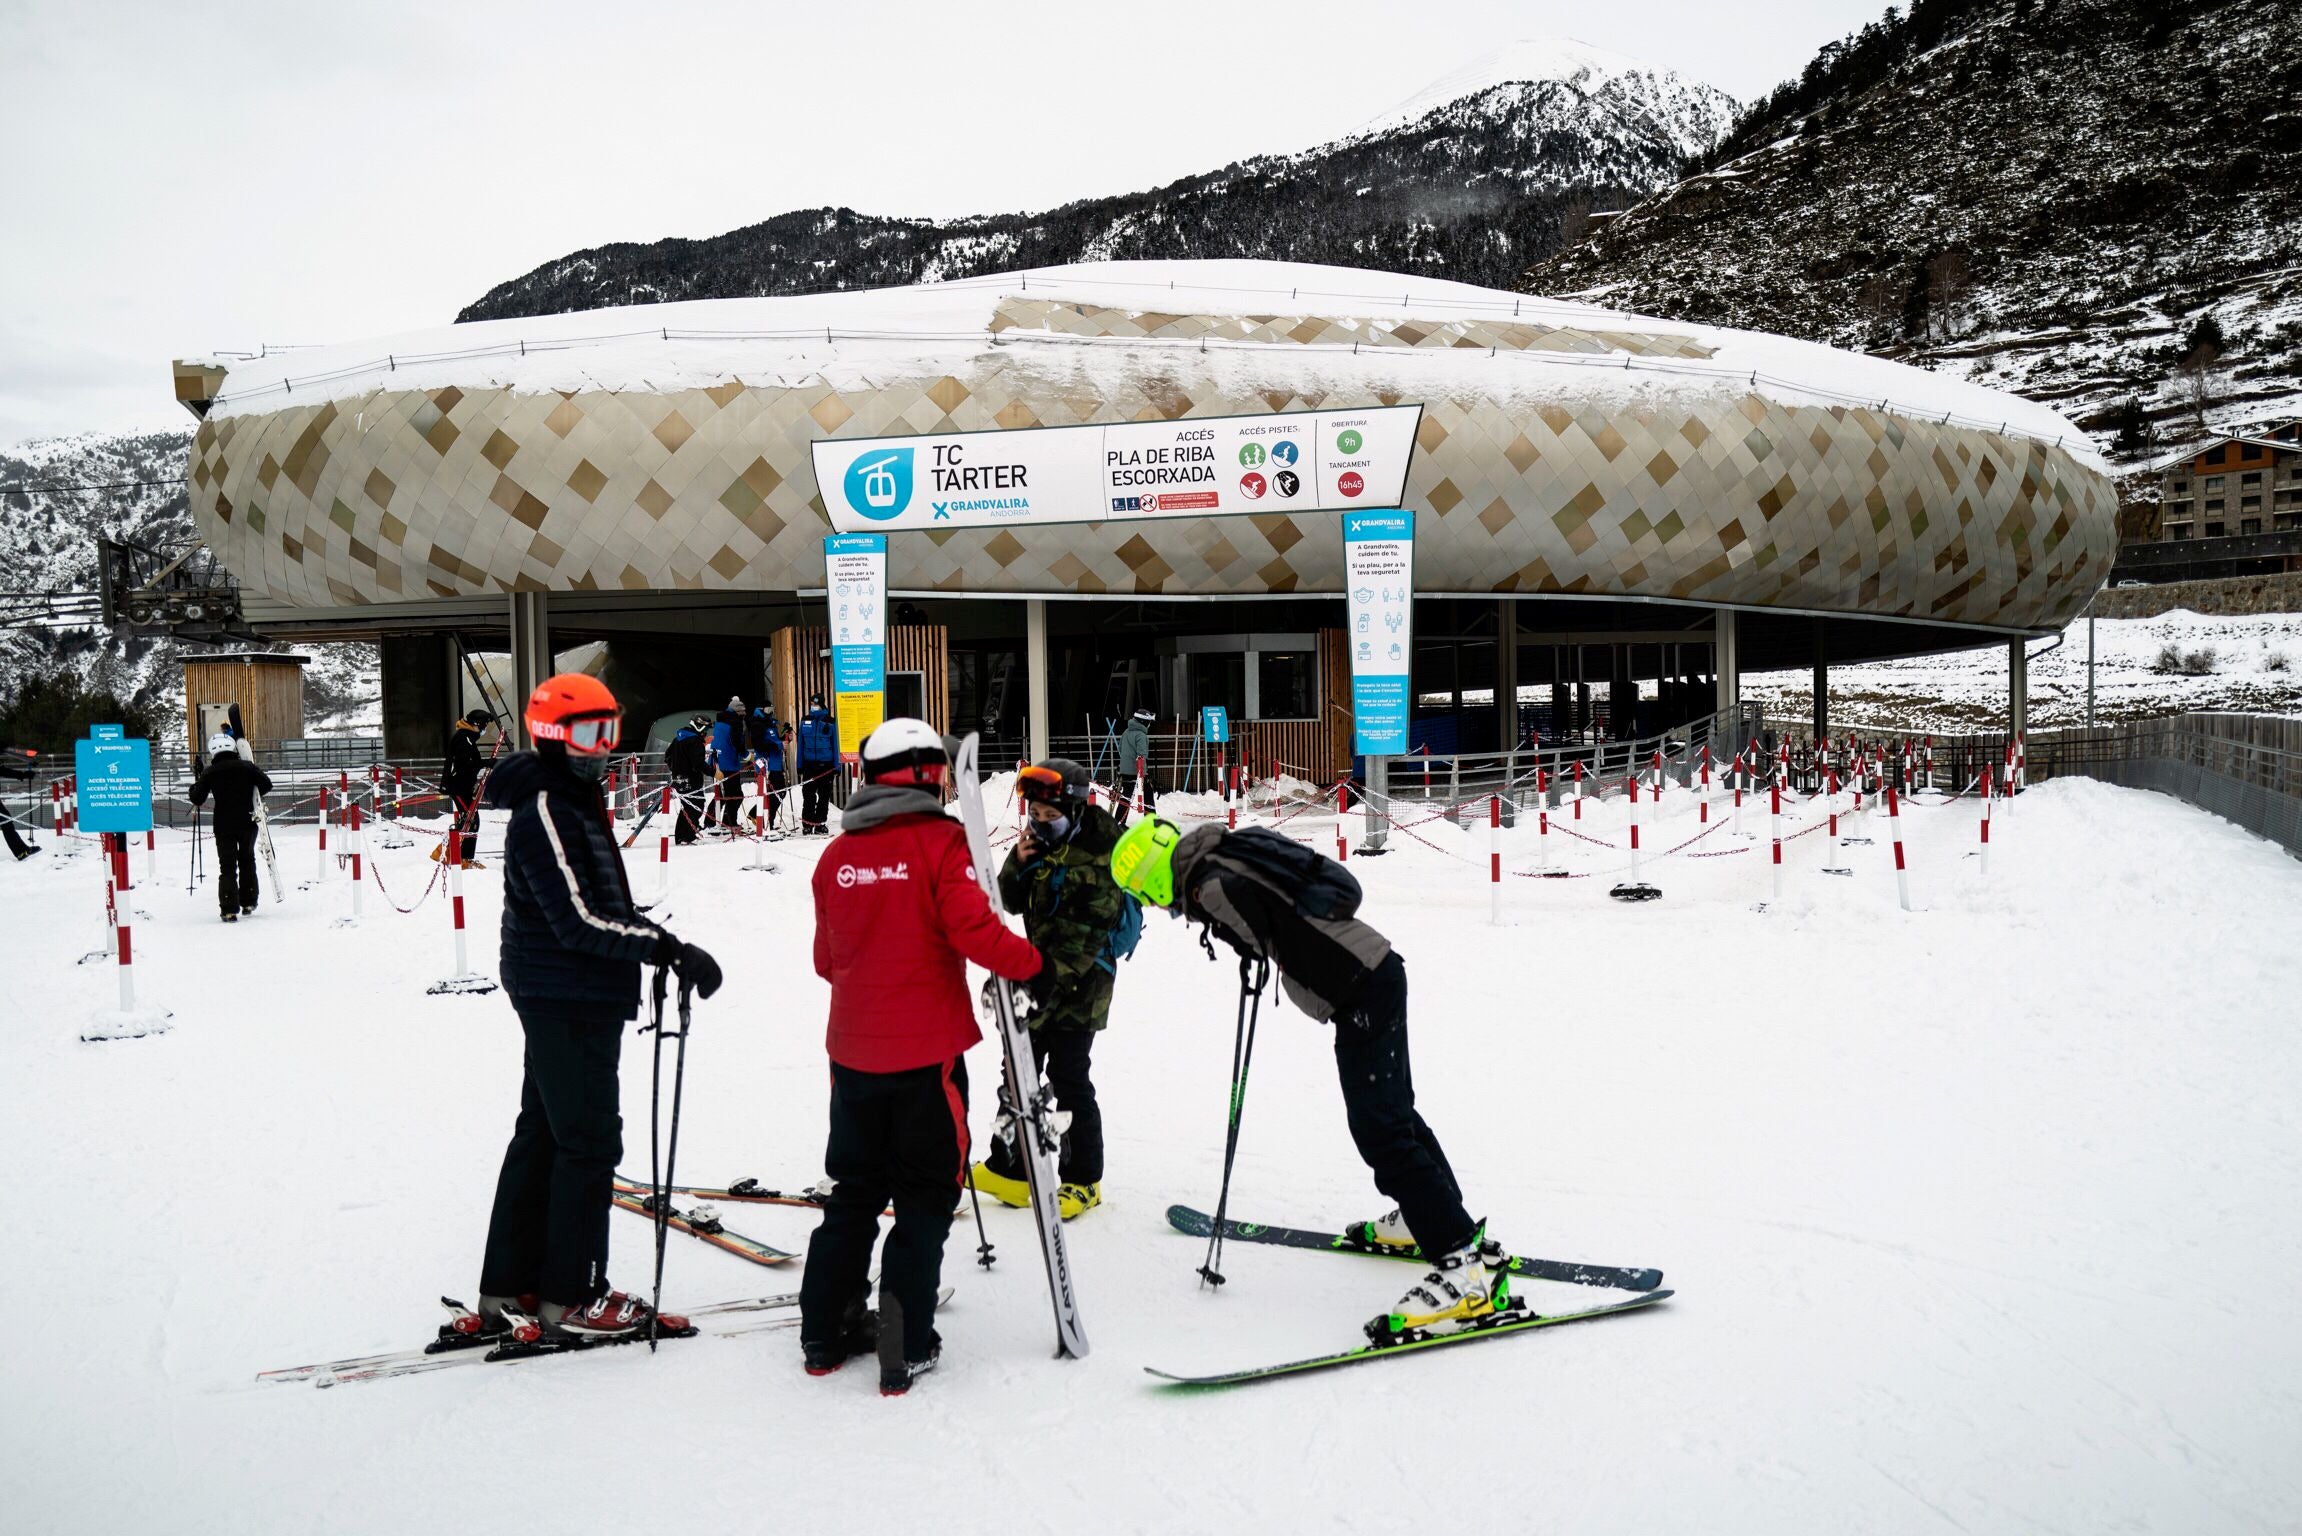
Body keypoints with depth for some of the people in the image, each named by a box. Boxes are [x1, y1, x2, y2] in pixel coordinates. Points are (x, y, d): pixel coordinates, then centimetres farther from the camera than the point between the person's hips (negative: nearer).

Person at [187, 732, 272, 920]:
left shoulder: (209, 772, -4)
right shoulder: (247, 766, -2)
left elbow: (197, 799, -4)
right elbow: (267, 785, -5)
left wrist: (195, 785, 17)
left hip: (224, 826, -1)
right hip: (247, 823, 1)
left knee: (227, 866, 1)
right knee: (247, 860, 19)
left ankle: (230, 910, -7)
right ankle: (248, 903, 21)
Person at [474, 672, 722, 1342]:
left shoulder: (578, 803, 14)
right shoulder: (543, 811, -18)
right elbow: (579, 919, -25)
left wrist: (656, 947, 11)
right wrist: (669, 949, -27)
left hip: (568, 996, 11)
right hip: (567, 998, -11)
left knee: (543, 1135, 15)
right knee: (590, 1141, -3)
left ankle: (510, 1285, 26)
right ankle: (571, 1297, 8)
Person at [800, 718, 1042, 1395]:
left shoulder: (837, 855, 6)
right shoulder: (938, 840, -10)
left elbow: (826, 958, 15)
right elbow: (971, 927, -21)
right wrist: (1032, 963, -9)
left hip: (853, 1050, 5)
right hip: (926, 1051, -5)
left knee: (855, 1189, 19)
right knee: (925, 1194, 6)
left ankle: (826, 1331, 25)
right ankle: (905, 1347, 7)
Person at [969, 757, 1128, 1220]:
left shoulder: (1098, 857, -16)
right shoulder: (1041, 846, 6)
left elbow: (1089, 932, -21)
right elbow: (1012, 902, 9)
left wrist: (1051, 969, -31)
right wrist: (1018, 861, -9)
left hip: (1079, 982, -8)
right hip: (1037, 977, 8)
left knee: (1068, 1078, -2)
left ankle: (1083, 1181, 12)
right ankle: (1009, 1169, 26)